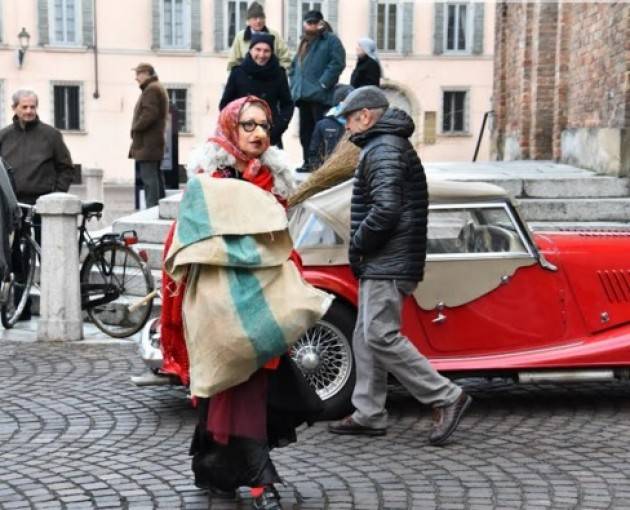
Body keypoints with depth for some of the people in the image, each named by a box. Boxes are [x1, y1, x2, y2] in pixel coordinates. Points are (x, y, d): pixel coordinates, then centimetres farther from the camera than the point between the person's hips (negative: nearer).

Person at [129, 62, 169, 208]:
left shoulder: (151, 89, -11)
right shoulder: (157, 88, 22)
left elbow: (149, 114, -22)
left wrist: (135, 128, -10)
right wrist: (136, 129, 16)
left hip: (147, 144, -11)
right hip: (155, 142, 11)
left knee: (149, 177, -12)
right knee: (155, 176, 14)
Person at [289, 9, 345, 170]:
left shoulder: (331, 40, -2)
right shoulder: (304, 42, 23)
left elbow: (337, 63, -14)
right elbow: (294, 65, 29)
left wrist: (323, 83, -17)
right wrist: (295, 83, 14)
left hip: (320, 95, -8)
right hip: (303, 94, 8)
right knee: (305, 131, 10)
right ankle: (308, 162, 17)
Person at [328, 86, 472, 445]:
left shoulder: (384, 150, -13)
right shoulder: (391, 146, 22)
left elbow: (386, 209, -25)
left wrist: (357, 245, -12)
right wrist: (362, 250, 14)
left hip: (388, 266, -11)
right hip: (383, 264, 11)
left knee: (381, 337, -12)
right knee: (366, 337, 12)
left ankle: (447, 398, -8)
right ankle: (369, 415, 17)